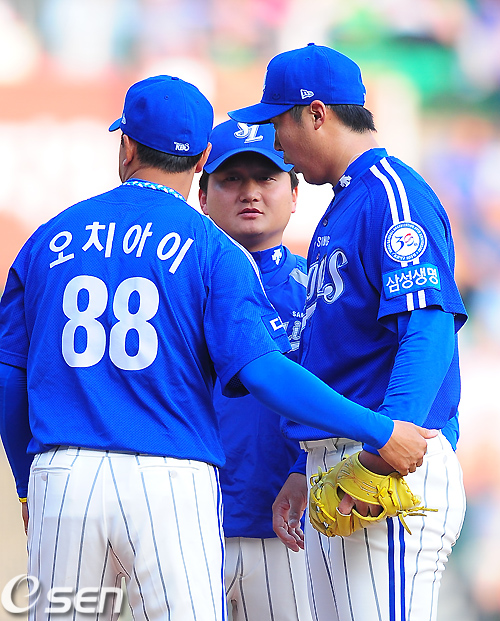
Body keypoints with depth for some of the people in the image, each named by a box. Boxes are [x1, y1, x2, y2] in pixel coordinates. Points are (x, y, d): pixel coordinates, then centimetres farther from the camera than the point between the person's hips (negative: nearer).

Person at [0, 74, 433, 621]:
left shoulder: (47, 241, 12)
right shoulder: (213, 250, 1)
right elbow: (261, 369, -11)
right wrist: (380, 432, -7)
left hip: (60, 478, 3)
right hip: (172, 485, -3)